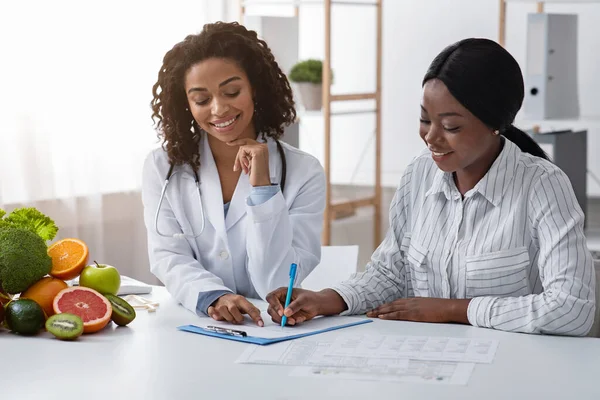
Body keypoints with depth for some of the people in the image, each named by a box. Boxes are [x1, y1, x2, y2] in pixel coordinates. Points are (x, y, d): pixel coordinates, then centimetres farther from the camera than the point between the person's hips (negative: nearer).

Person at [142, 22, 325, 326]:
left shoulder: (304, 173, -2)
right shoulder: (162, 168, 4)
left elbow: (277, 286, -8)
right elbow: (168, 257, -5)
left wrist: (262, 187, -16)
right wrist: (212, 298, -24)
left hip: (272, 330, -1)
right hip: (191, 327, 1)